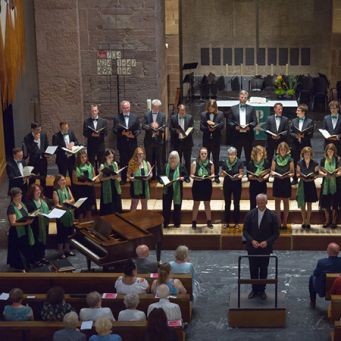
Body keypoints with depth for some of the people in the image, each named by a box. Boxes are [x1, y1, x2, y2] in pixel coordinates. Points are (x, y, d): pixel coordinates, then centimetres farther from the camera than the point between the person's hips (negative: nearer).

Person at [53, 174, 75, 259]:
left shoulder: (67, 189, 6)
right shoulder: (56, 192, -11)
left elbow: (73, 199, 3)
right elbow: (56, 204, -14)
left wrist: (68, 201, -18)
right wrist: (64, 207, -30)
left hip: (69, 214, 6)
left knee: (69, 231, 13)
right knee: (61, 233, 2)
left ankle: (67, 249, 28)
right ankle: (60, 251, 12)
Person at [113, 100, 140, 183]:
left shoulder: (135, 117, 9)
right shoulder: (117, 118, 5)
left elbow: (138, 129, 7)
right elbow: (114, 130, 1)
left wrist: (134, 135, -12)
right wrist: (121, 133, -17)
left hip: (132, 143, 1)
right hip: (122, 144, -1)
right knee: (123, 162, 2)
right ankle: (123, 179, 8)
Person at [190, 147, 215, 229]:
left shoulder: (210, 163, 1)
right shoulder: (195, 163, -5)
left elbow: (213, 174, 7)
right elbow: (191, 175, -4)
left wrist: (210, 176, -14)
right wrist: (195, 177, -24)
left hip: (207, 185, 2)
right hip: (197, 185, -2)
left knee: (207, 203, 11)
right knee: (196, 204, 5)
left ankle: (209, 221, 20)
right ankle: (194, 222, 13)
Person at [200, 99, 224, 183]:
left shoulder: (220, 114, 2)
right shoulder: (203, 114, 4)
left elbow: (222, 125, -8)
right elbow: (201, 127, -2)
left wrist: (214, 124, -23)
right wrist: (208, 129, -19)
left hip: (216, 139, -1)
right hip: (206, 139, 1)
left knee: (216, 158, 4)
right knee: (206, 158, 6)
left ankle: (216, 176, 10)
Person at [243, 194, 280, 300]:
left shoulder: (272, 216, -5)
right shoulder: (250, 214, -2)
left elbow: (276, 233, -3)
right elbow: (245, 231, 1)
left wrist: (267, 242, -17)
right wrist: (252, 241, -15)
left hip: (265, 248, -1)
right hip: (252, 247, 1)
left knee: (263, 270, 8)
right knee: (253, 269, 8)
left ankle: (262, 290, 20)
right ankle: (254, 289, 20)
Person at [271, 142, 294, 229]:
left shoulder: (290, 159, -1)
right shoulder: (275, 158, 4)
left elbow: (292, 173, -1)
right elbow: (272, 170, 5)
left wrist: (287, 175, -20)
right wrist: (274, 174, -16)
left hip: (286, 182, -2)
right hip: (277, 182, 2)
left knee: (286, 202, 5)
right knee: (277, 201, 4)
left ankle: (285, 222, 12)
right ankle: (278, 222, 11)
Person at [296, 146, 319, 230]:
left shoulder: (314, 164, -2)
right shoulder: (299, 163, -1)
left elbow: (316, 174, 2)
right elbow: (298, 174, 2)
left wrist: (312, 178, -16)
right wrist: (302, 177, -17)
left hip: (311, 184, 0)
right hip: (302, 184, 0)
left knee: (309, 204, 6)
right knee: (302, 204, 2)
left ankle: (308, 222, 14)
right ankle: (304, 221, 14)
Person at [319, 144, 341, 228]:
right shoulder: (323, 160, 6)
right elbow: (320, 171, 5)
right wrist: (323, 174, -15)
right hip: (326, 183, 3)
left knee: (334, 204, 1)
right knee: (326, 204, 6)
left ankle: (334, 221, 12)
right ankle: (327, 221, 19)